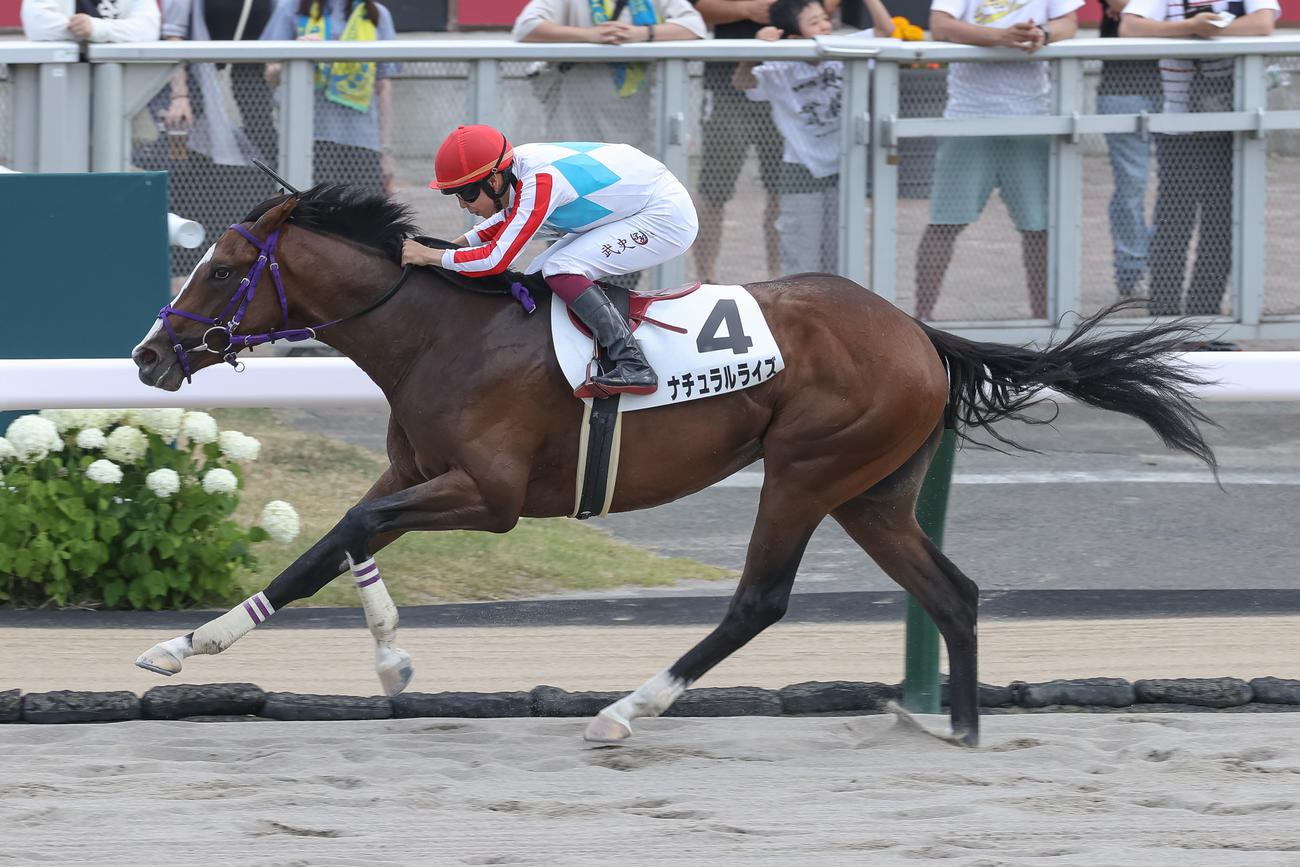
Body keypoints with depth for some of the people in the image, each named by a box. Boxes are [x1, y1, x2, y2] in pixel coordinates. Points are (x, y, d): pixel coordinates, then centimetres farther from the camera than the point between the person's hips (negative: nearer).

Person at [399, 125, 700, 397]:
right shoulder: (516, 166, -4)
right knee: (536, 277, 6)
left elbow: (496, 260, -31)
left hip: (668, 218, -10)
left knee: (560, 270, -23)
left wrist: (430, 256, -21)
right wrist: (460, 243, 4)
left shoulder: (539, 183, -31)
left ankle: (633, 365, -25)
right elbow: (510, 217, 18)